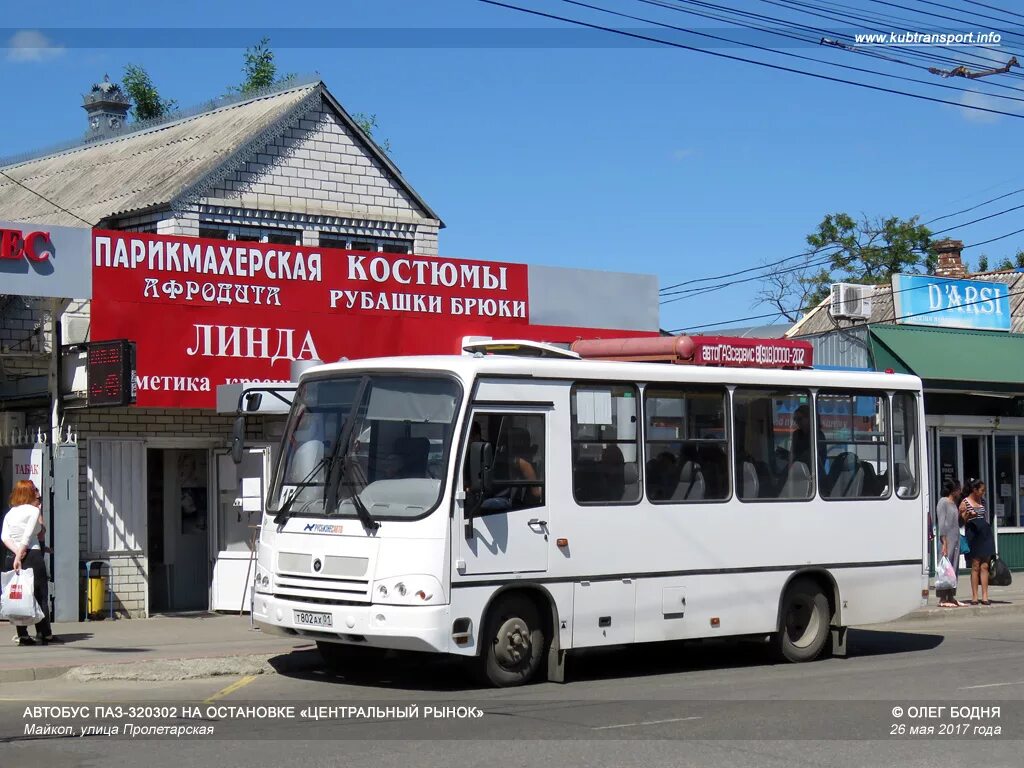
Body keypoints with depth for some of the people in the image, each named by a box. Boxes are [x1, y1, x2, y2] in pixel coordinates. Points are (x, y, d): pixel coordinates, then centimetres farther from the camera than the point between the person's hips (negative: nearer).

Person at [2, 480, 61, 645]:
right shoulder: (34, 510, -3)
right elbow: (28, 535, -15)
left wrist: (16, 552, -12)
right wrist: (19, 556, -18)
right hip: (32, 554, -5)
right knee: (40, 595, 2)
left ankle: (22, 634, 2)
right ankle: (45, 633, 4)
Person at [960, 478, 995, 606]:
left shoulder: (982, 501, 16)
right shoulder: (965, 503, -3)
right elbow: (960, 521, -4)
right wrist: (968, 515, -22)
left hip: (985, 534, 5)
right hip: (973, 536, -5)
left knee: (984, 566, 0)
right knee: (975, 566, -5)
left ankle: (985, 596, -1)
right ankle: (974, 596, -2)